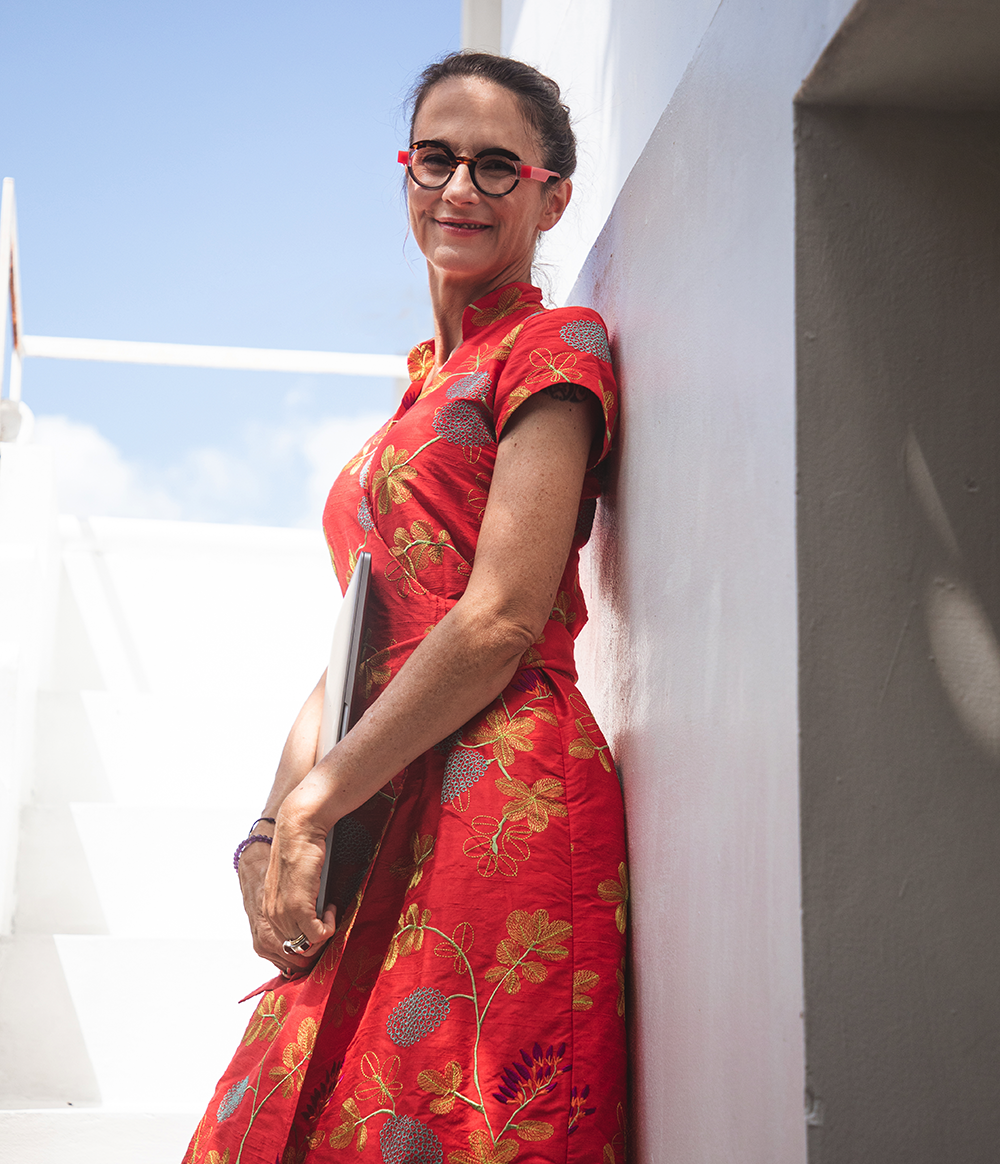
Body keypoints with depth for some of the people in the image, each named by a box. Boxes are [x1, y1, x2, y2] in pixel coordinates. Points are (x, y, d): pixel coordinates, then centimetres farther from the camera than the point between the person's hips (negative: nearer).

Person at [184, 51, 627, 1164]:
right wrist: (273, 834, 4)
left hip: (498, 807, -8)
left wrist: (314, 806, -9)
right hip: (383, 825, 8)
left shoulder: (554, 346, -1)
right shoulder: (426, 384, 23)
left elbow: (502, 621, -12)